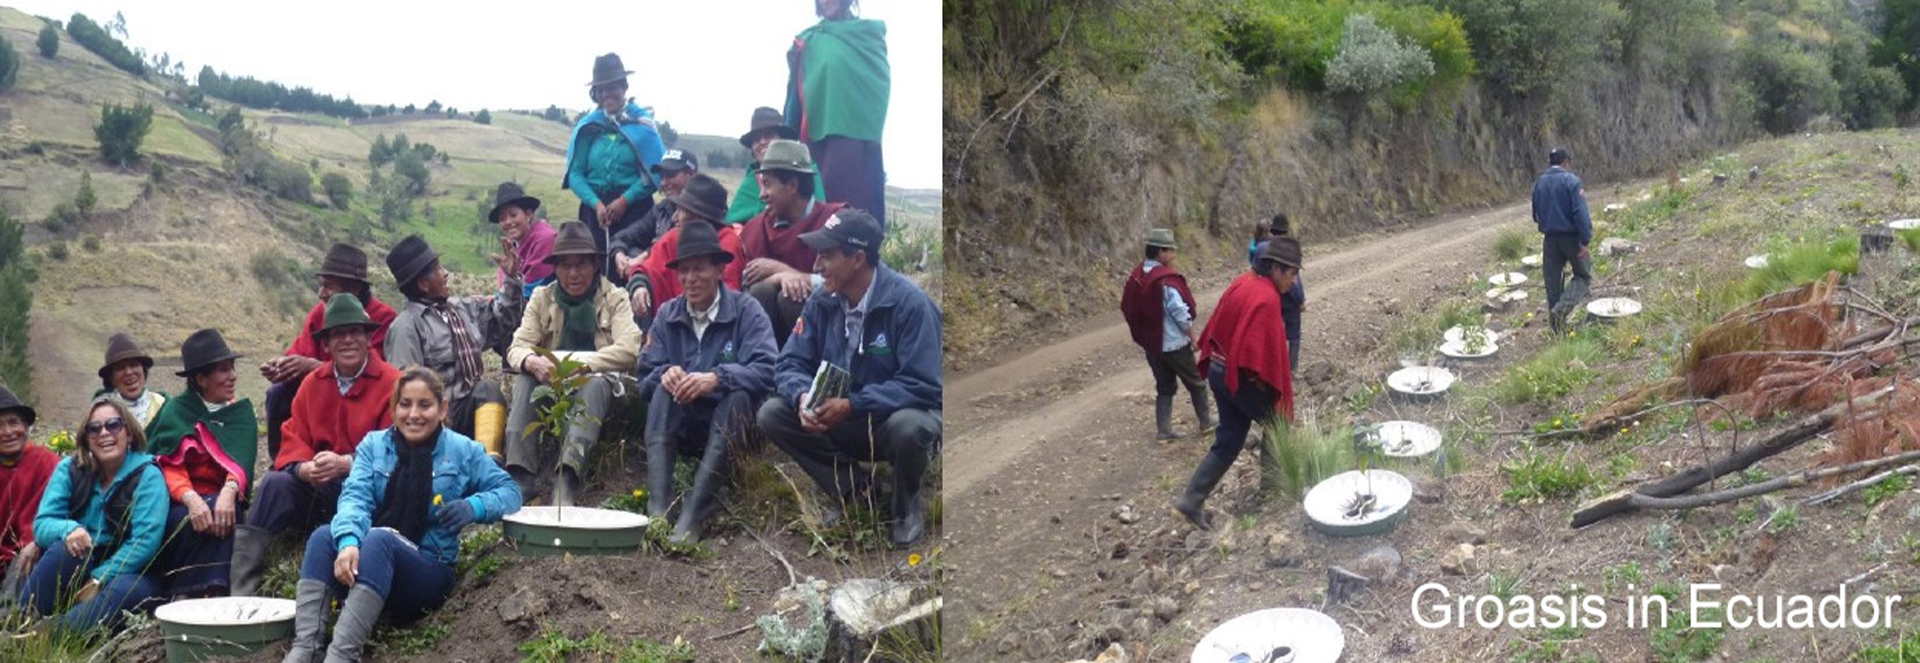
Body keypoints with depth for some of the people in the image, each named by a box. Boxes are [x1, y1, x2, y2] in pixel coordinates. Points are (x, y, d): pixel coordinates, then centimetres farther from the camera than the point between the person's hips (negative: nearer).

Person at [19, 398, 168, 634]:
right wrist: (68, 529, -29)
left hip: (126, 571, -3)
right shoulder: (70, 469, 3)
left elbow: (145, 541, -17)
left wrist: (97, 581, -23)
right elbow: (42, 524, -5)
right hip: (79, 566, 3)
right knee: (65, 546, -29)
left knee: (129, 590, -36)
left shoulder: (147, 475, -9)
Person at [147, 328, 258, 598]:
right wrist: (190, 498, -32)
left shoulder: (242, 412, 11)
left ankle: (214, 594, -40)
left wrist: (229, 491, -31)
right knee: (186, 520, -34)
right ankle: (183, 594, -31)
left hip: (223, 497, 1)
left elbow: (242, 459, -7)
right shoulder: (176, 410, 5)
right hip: (181, 501, -1)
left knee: (223, 514, -33)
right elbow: (169, 465, -9)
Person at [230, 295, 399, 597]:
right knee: (276, 483, -22)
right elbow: (294, 441, 7)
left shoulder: (392, 384, -5)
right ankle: (240, 590, -22)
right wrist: (305, 468, -17)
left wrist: (346, 464, -25)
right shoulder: (313, 383, 12)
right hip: (320, 487, 5)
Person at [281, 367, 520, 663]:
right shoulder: (373, 445, 7)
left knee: (379, 538, -33)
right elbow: (355, 497, -8)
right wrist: (349, 541, -30)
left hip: (429, 573, -3)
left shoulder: (463, 451, 4)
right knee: (324, 536, -26)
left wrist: (474, 507, -20)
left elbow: (509, 492, 3)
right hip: (362, 565, 3)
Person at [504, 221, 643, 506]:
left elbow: (629, 349, -16)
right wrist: (532, 362, -28)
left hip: (603, 387, -3)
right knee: (525, 378, -25)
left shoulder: (614, 298, 0)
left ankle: (567, 480, -50)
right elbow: (517, 348, -2)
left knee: (595, 381, -35)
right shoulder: (542, 298, 9)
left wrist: (576, 362, -26)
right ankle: (519, 475, -36)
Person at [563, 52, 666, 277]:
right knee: (596, 265, -1)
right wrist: (596, 204, -10)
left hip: (633, 206, -2)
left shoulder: (641, 122, 1)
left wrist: (625, 200, -12)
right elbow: (575, 173, 4)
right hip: (595, 206, 2)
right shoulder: (588, 126, 8)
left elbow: (654, 171, -5)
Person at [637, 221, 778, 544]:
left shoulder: (746, 311, -7)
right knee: (664, 390, -26)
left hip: (730, 422, -3)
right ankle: (658, 511, -41)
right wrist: (665, 374, -25)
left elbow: (766, 371, -22)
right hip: (682, 427, 3)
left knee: (738, 396, -33)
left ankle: (691, 518, -41)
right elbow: (647, 374, -2)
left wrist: (717, 378, -37)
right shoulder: (668, 314, 6)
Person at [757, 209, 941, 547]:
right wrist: (803, 396, -29)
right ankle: (849, 490, 5)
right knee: (772, 414, -15)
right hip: (840, 420, 5)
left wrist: (851, 405, -33)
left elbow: (922, 385, -25)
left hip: (897, 414, -5)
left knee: (908, 427, -39)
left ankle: (908, 506, -3)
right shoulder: (822, 302, -5)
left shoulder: (908, 303, -21)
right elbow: (790, 365, -4)